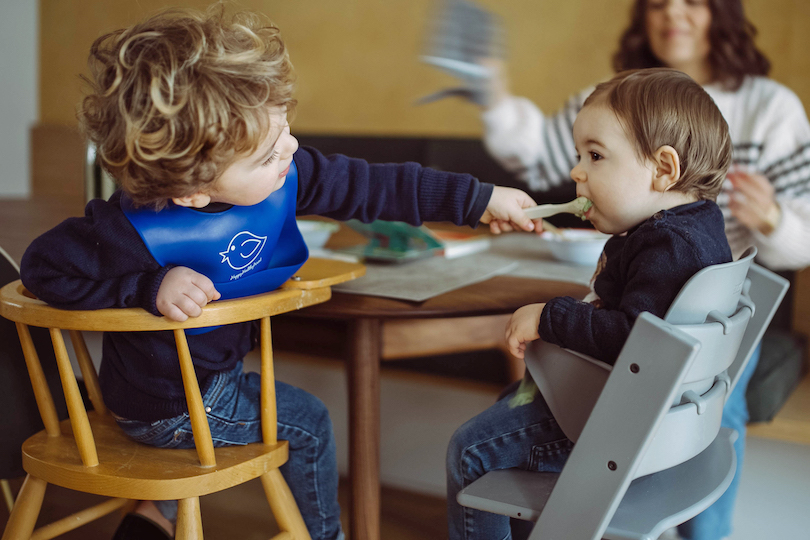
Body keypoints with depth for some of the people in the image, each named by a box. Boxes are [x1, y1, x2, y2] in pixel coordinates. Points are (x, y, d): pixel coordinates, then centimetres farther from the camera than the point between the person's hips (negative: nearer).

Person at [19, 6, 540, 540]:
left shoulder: (282, 174, -18)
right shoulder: (141, 231, -37)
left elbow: (369, 186, -10)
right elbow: (46, 265, -25)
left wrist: (478, 199, -7)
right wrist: (151, 287, -38)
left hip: (215, 368, 7)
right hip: (169, 408, -7)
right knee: (308, 422, 3)